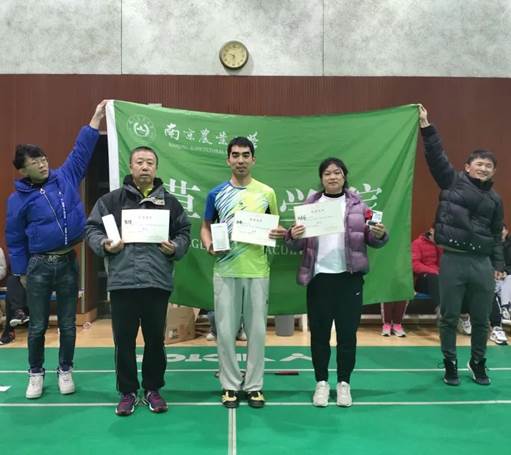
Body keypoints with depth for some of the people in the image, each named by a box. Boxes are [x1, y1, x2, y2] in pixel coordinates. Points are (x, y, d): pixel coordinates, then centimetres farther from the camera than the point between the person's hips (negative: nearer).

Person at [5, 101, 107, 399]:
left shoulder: (66, 178, 2)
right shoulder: (18, 199, -2)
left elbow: (81, 151, 5)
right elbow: (15, 239, 3)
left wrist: (96, 118, 3)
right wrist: (21, 273, 2)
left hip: (69, 262, 1)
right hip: (38, 266, -1)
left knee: (68, 324, 10)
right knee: (38, 326, 8)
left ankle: (66, 371, 27)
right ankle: (36, 374, 27)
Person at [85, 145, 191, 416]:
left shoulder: (170, 202, 9)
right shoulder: (111, 200, 5)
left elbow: (184, 233, 12)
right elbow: (92, 229, 7)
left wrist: (175, 247, -7)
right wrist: (104, 244, -11)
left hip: (157, 282, 1)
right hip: (121, 281, -1)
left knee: (155, 338, 10)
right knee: (124, 340, 7)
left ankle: (152, 389, 27)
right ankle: (127, 391, 24)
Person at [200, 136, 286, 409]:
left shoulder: (266, 193, 4)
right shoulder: (216, 194, 4)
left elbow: (275, 227, 12)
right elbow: (206, 226, 12)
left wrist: (281, 234, -11)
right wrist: (209, 245, -8)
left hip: (257, 271, 0)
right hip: (225, 271, 0)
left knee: (257, 330, 7)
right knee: (225, 331, 5)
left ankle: (254, 385, 21)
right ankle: (230, 385, 20)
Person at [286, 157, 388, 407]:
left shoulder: (357, 204, 7)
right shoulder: (310, 205, 6)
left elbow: (371, 239, 8)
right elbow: (298, 245, 5)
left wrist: (379, 234, -14)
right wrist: (293, 236, -17)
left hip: (350, 277, 0)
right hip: (319, 277, 0)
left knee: (348, 332, 7)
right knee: (319, 332, 6)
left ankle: (344, 383, 21)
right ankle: (321, 382, 20)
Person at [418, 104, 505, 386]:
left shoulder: (495, 199, 13)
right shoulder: (453, 181, 3)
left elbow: (496, 235, 16)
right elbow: (436, 156, -6)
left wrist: (499, 264, 10)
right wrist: (426, 126, -14)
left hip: (482, 263, 3)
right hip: (453, 259, -3)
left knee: (481, 319, 11)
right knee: (449, 317, 5)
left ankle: (478, 363, 30)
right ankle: (450, 364, 21)